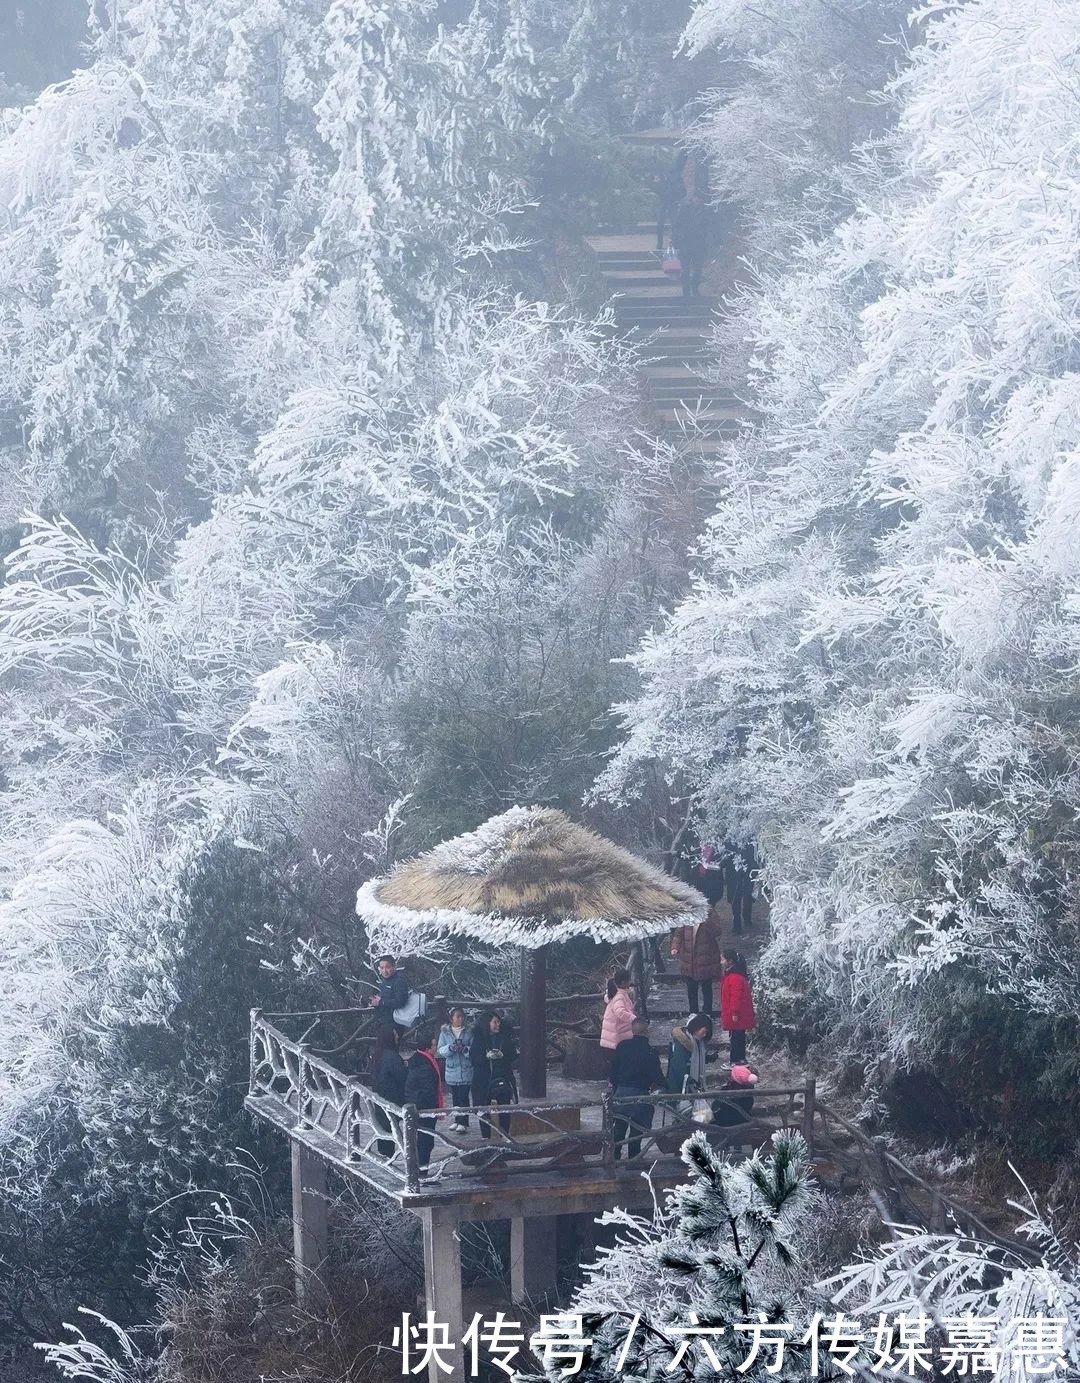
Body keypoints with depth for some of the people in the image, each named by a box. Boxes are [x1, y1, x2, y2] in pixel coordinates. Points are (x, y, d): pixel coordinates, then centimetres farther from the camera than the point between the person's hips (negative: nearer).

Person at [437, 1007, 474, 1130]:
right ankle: (457, 1120, 20)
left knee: (463, 1097, -6)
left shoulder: (468, 1033, 2)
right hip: (451, 1070, 2)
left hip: (466, 1072, -2)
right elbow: (441, 1050, -1)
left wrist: (464, 1049, -20)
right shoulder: (445, 1033, 6)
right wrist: (450, 1048, -19)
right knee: (455, 1097, 10)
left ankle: (463, 1122, -3)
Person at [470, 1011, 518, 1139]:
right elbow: (473, 1059, -4)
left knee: (504, 1113, -1)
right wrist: (487, 1056, -22)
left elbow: (514, 1055, 4)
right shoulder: (478, 1038, 2)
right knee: (485, 1113, -2)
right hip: (483, 1080, -1)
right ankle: (486, 1137, 5)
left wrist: (502, 1055, -16)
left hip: (503, 1079, 1)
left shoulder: (505, 1037, 7)